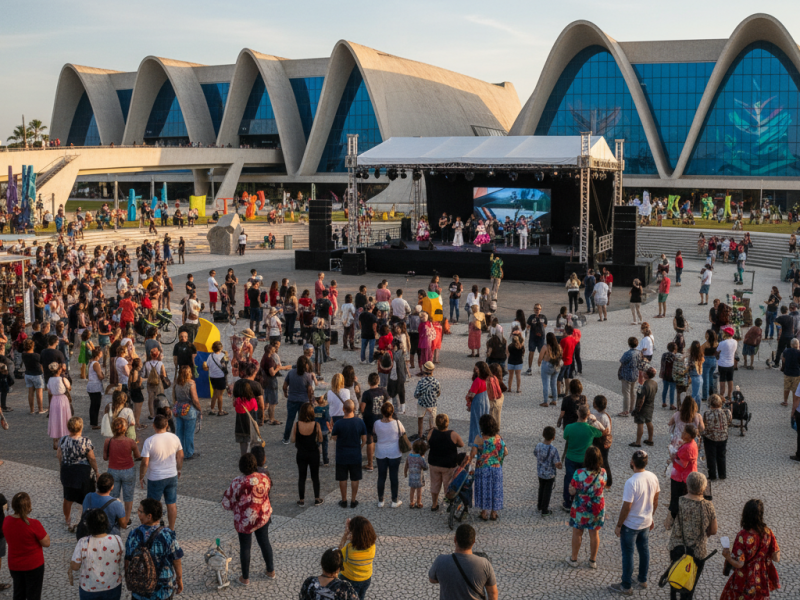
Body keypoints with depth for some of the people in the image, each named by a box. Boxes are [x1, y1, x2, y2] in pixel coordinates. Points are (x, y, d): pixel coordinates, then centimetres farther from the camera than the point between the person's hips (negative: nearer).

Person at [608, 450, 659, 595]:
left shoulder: (631, 483, -30)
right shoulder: (653, 477, -8)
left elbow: (626, 507, -23)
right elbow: (655, 500, 5)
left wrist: (618, 525, -10)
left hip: (630, 525, -7)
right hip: (646, 522, 7)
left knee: (628, 554, 8)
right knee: (644, 550, 21)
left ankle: (626, 587, 21)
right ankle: (642, 581, 38)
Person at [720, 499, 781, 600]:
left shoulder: (742, 536, -26)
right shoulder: (768, 532, -12)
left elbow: (739, 564, -24)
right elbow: (776, 558, -4)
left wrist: (727, 556, -8)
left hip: (744, 582, -5)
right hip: (761, 580, 5)